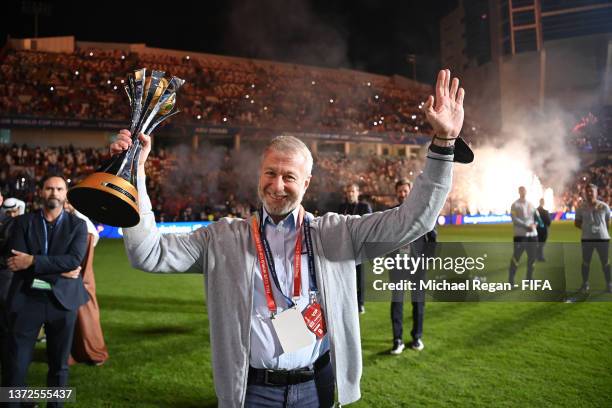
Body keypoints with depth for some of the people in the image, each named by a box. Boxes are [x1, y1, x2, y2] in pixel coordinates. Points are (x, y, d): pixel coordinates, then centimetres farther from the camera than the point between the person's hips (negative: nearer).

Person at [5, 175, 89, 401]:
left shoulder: (77, 224, 3)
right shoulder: (23, 222, 4)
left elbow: (74, 259, -12)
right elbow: (16, 262, -8)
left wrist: (33, 261, -18)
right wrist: (59, 271, -15)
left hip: (62, 299, 0)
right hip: (27, 298, 0)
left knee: (59, 363, 11)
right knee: (16, 363, 3)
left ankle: (55, 404, 27)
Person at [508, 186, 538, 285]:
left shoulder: (531, 204, 15)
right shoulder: (515, 205, -4)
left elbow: (536, 216, 16)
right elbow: (514, 219, -14)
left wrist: (534, 224, -6)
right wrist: (526, 227, -22)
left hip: (532, 234, 6)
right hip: (520, 235, -6)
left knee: (532, 257, 10)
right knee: (516, 256, -7)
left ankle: (529, 278, 23)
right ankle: (511, 279, -2)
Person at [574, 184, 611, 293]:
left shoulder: (604, 206, -1)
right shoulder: (581, 207, -1)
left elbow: (608, 222, 9)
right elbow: (577, 222, 7)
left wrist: (602, 230, 0)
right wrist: (585, 228, -6)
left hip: (602, 237, 0)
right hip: (587, 238, 1)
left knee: (605, 262, 8)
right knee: (586, 261, 9)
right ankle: (585, 283, 21)